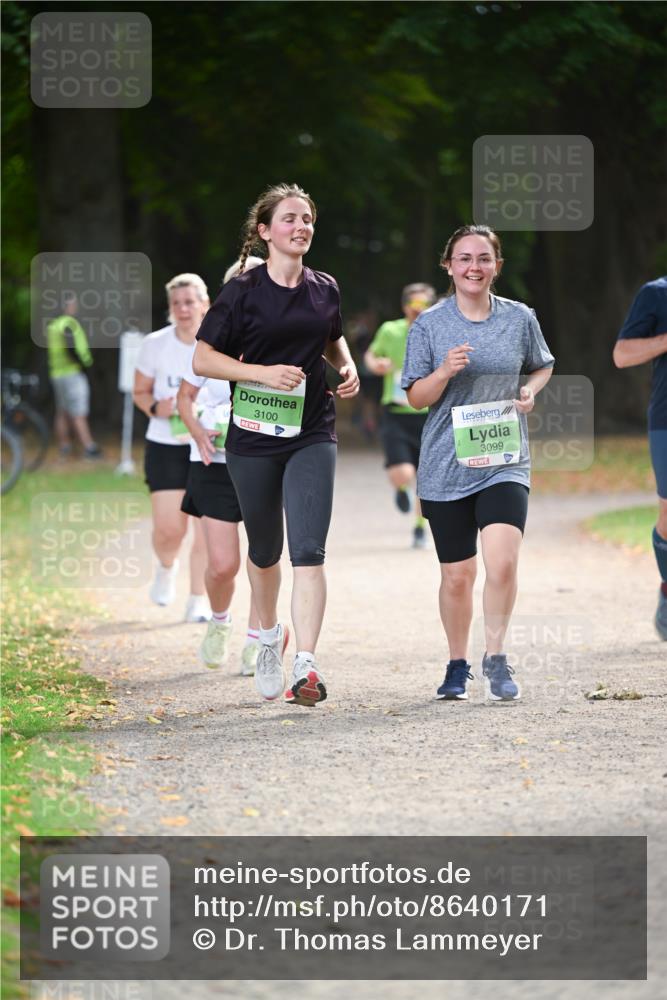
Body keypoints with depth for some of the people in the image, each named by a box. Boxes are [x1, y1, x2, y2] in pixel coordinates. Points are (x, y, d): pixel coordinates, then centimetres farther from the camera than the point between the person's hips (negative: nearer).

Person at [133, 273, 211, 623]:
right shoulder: (155, 345, -3)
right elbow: (140, 392, 7)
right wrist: (156, 408, -15)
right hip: (165, 446, 0)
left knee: (206, 527, -3)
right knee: (168, 528, -7)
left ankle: (198, 600, 8)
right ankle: (166, 567, 28)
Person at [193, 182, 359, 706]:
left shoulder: (325, 290, 7)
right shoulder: (243, 291, -5)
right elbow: (203, 359, -7)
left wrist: (347, 367, 5)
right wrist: (263, 372, -19)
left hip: (312, 434, 1)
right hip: (254, 436, -1)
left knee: (308, 550, -13)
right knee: (265, 549, 14)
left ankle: (306, 664, -20)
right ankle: (270, 634, 41)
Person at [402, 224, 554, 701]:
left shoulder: (520, 318, 4)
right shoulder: (429, 325, 0)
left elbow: (542, 366, 21)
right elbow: (416, 397, 1)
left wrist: (530, 391, -1)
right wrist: (446, 371, -18)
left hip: (504, 461, 0)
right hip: (446, 465, 0)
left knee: (502, 563, -18)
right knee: (457, 575, 6)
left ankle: (496, 658, 0)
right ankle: (458, 666, 26)